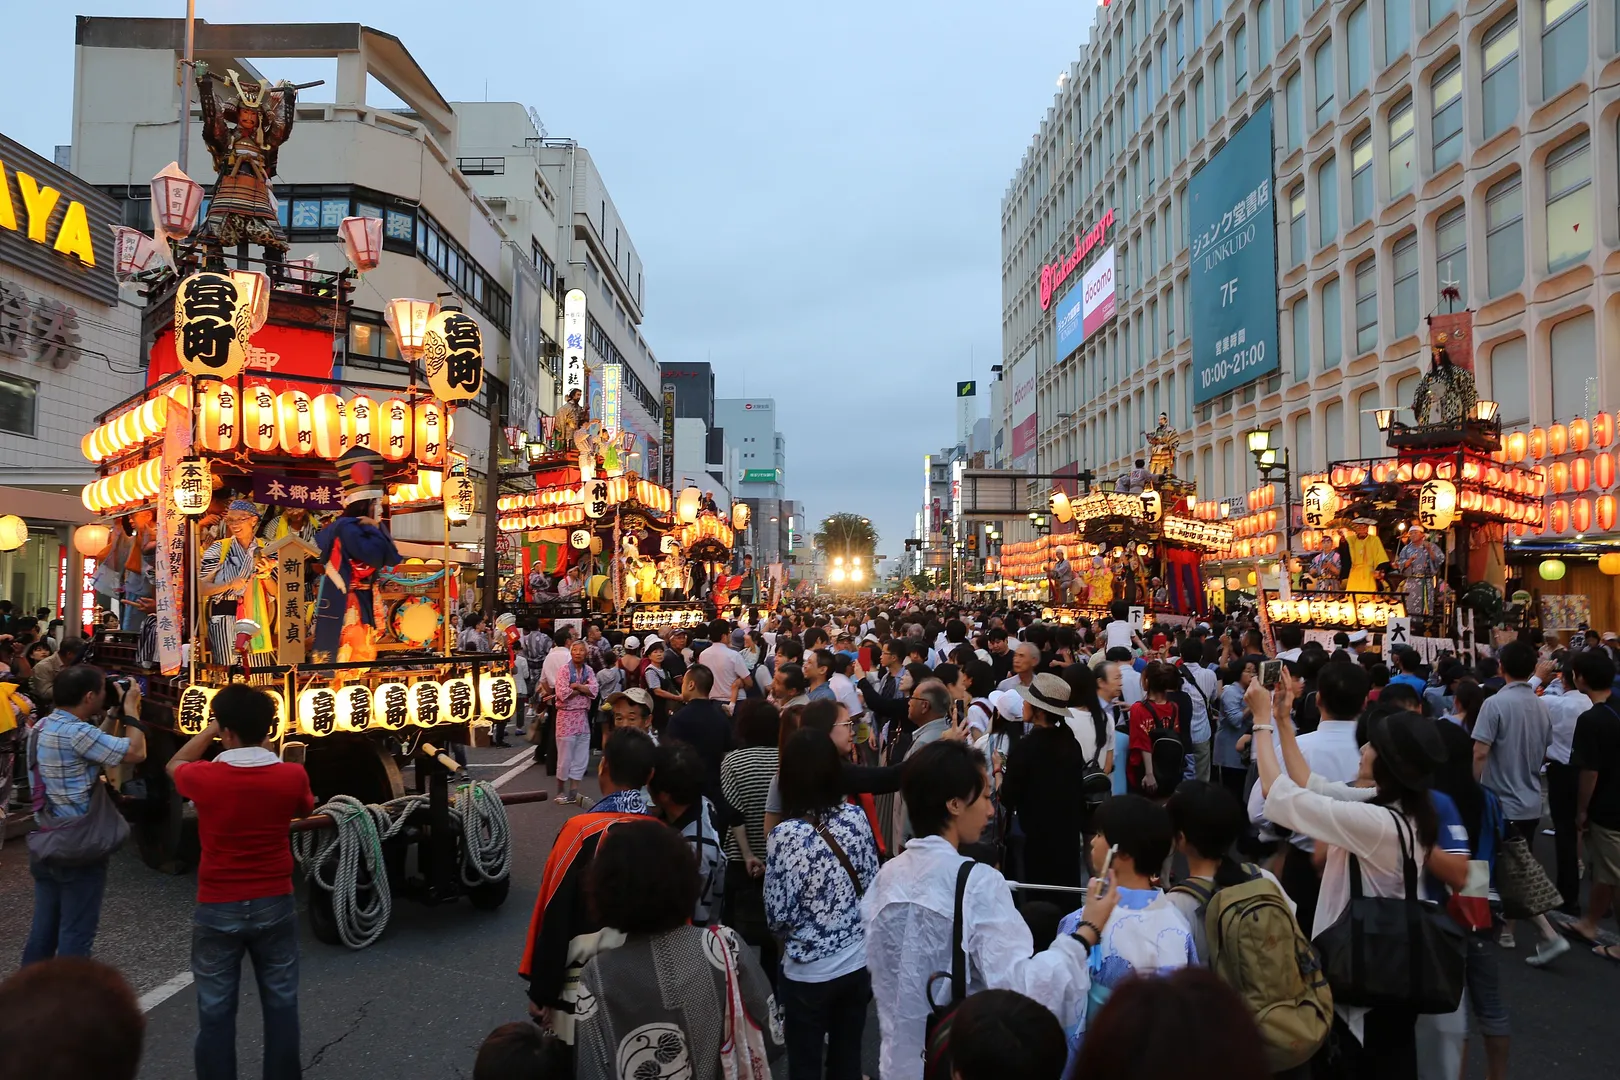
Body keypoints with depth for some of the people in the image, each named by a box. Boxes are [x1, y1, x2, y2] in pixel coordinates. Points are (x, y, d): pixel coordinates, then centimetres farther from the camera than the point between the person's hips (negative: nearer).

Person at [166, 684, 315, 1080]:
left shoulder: (204, 777, -14)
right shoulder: (293, 776, -12)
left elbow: (175, 764, 11)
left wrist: (212, 728, 9)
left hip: (218, 909, -1)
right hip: (275, 905, 1)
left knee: (215, 1011, 12)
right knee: (281, 1005, 14)